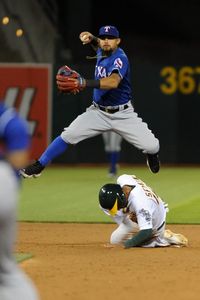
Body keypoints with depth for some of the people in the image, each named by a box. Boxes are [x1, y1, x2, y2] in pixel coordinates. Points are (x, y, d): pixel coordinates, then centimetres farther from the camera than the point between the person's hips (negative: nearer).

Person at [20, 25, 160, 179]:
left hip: (123, 113, -5)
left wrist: (83, 83, -55)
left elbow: (113, 82, -42)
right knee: (68, 135, -13)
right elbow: (99, 45, 30)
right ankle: (38, 166, -2)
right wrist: (91, 38, 3)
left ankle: (151, 154, 26)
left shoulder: (120, 58, -21)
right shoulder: (102, 52, 2)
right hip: (98, 112, 5)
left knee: (152, 147, -12)